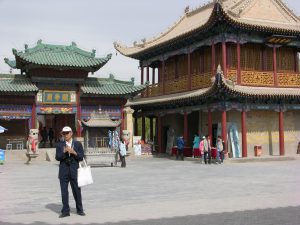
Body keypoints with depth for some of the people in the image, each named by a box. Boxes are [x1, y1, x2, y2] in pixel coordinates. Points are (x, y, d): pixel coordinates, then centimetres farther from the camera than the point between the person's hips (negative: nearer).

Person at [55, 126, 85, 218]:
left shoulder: (78, 144, 4)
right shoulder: (59, 145, 6)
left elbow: (81, 157, -1)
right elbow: (57, 157, -3)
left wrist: (74, 152, -17)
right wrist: (64, 152, -19)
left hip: (74, 170, -1)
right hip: (63, 171, 1)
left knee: (77, 190, 5)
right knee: (64, 191, 2)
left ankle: (79, 209, 18)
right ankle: (65, 211, 10)